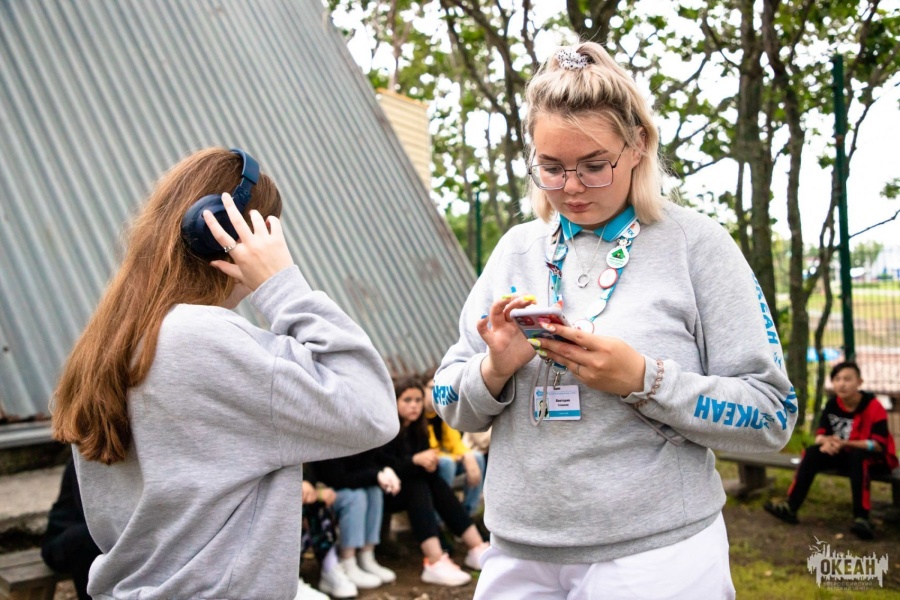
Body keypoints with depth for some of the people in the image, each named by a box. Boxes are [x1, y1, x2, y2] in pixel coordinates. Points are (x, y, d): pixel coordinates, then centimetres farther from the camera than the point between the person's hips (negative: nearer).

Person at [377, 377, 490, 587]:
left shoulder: (417, 429, 6)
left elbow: (428, 472, -2)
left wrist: (429, 463, -25)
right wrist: (415, 460, -33)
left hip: (408, 490, 6)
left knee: (436, 482, -19)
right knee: (418, 487, -30)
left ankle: (477, 549, -23)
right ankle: (435, 563, -44)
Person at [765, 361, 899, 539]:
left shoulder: (873, 406, -19)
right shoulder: (832, 404, -4)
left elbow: (879, 445, -23)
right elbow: (820, 435, -1)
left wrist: (844, 443, -32)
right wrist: (826, 442, -27)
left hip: (874, 458, -5)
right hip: (845, 455, 6)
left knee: (857, 456, -37)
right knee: (812, 453, -16)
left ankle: (861, 518, -42)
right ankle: (791, 507, -23)